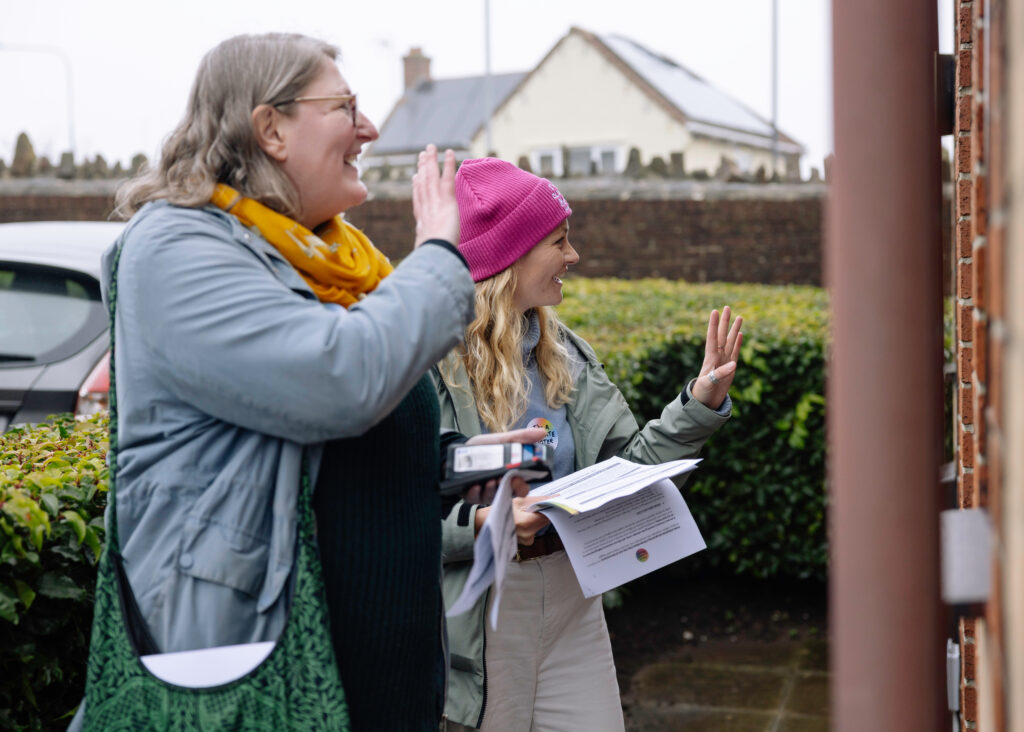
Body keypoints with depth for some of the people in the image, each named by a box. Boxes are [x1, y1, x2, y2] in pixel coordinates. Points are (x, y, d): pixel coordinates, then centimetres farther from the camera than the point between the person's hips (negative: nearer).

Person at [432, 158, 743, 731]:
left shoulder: (562, 352, 9)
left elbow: (626, 463, 9)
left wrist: (702, 403, 0)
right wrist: (478, 524, -27)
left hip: (571, 599, 6)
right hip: (476, 617, -6)